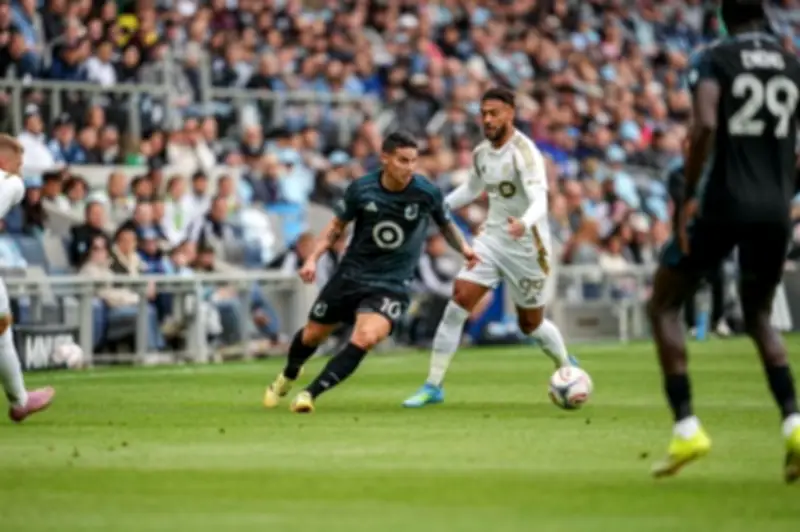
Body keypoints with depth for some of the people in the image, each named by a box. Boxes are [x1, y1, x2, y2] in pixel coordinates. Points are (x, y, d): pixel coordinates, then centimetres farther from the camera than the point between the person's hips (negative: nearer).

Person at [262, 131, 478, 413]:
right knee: (312, 335, 15)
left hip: (390, 285, -2)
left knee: (365, 338, -28)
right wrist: (313, 258, -7)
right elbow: (337, 226, 4)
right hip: (351, 274, 2)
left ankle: (310, 393, -17)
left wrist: (463, 247, -9)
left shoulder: (427, 192, -13)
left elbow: (445, 223, 8)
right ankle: (287, 376, 50)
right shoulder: (361, 189, -11)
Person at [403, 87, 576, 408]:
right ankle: (433, 386, -7)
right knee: (458, 302, -11)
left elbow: (539, 201, -33)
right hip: (492, 238, 5)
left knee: (531, 324, 10)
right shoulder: (481, 154, 2)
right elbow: (471, 190, 22)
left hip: (527, 246, -5)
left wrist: (524, 224, -53)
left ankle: (567, 368, 41)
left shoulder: (524, 152, -20)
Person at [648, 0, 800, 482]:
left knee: (664, 306, 12)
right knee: (759, 317, 23)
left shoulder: (714, 59, -3)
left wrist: (690, 196, -14)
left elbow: (705, 124, -19)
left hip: (724, 202, -4)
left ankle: (686, 428, -1)